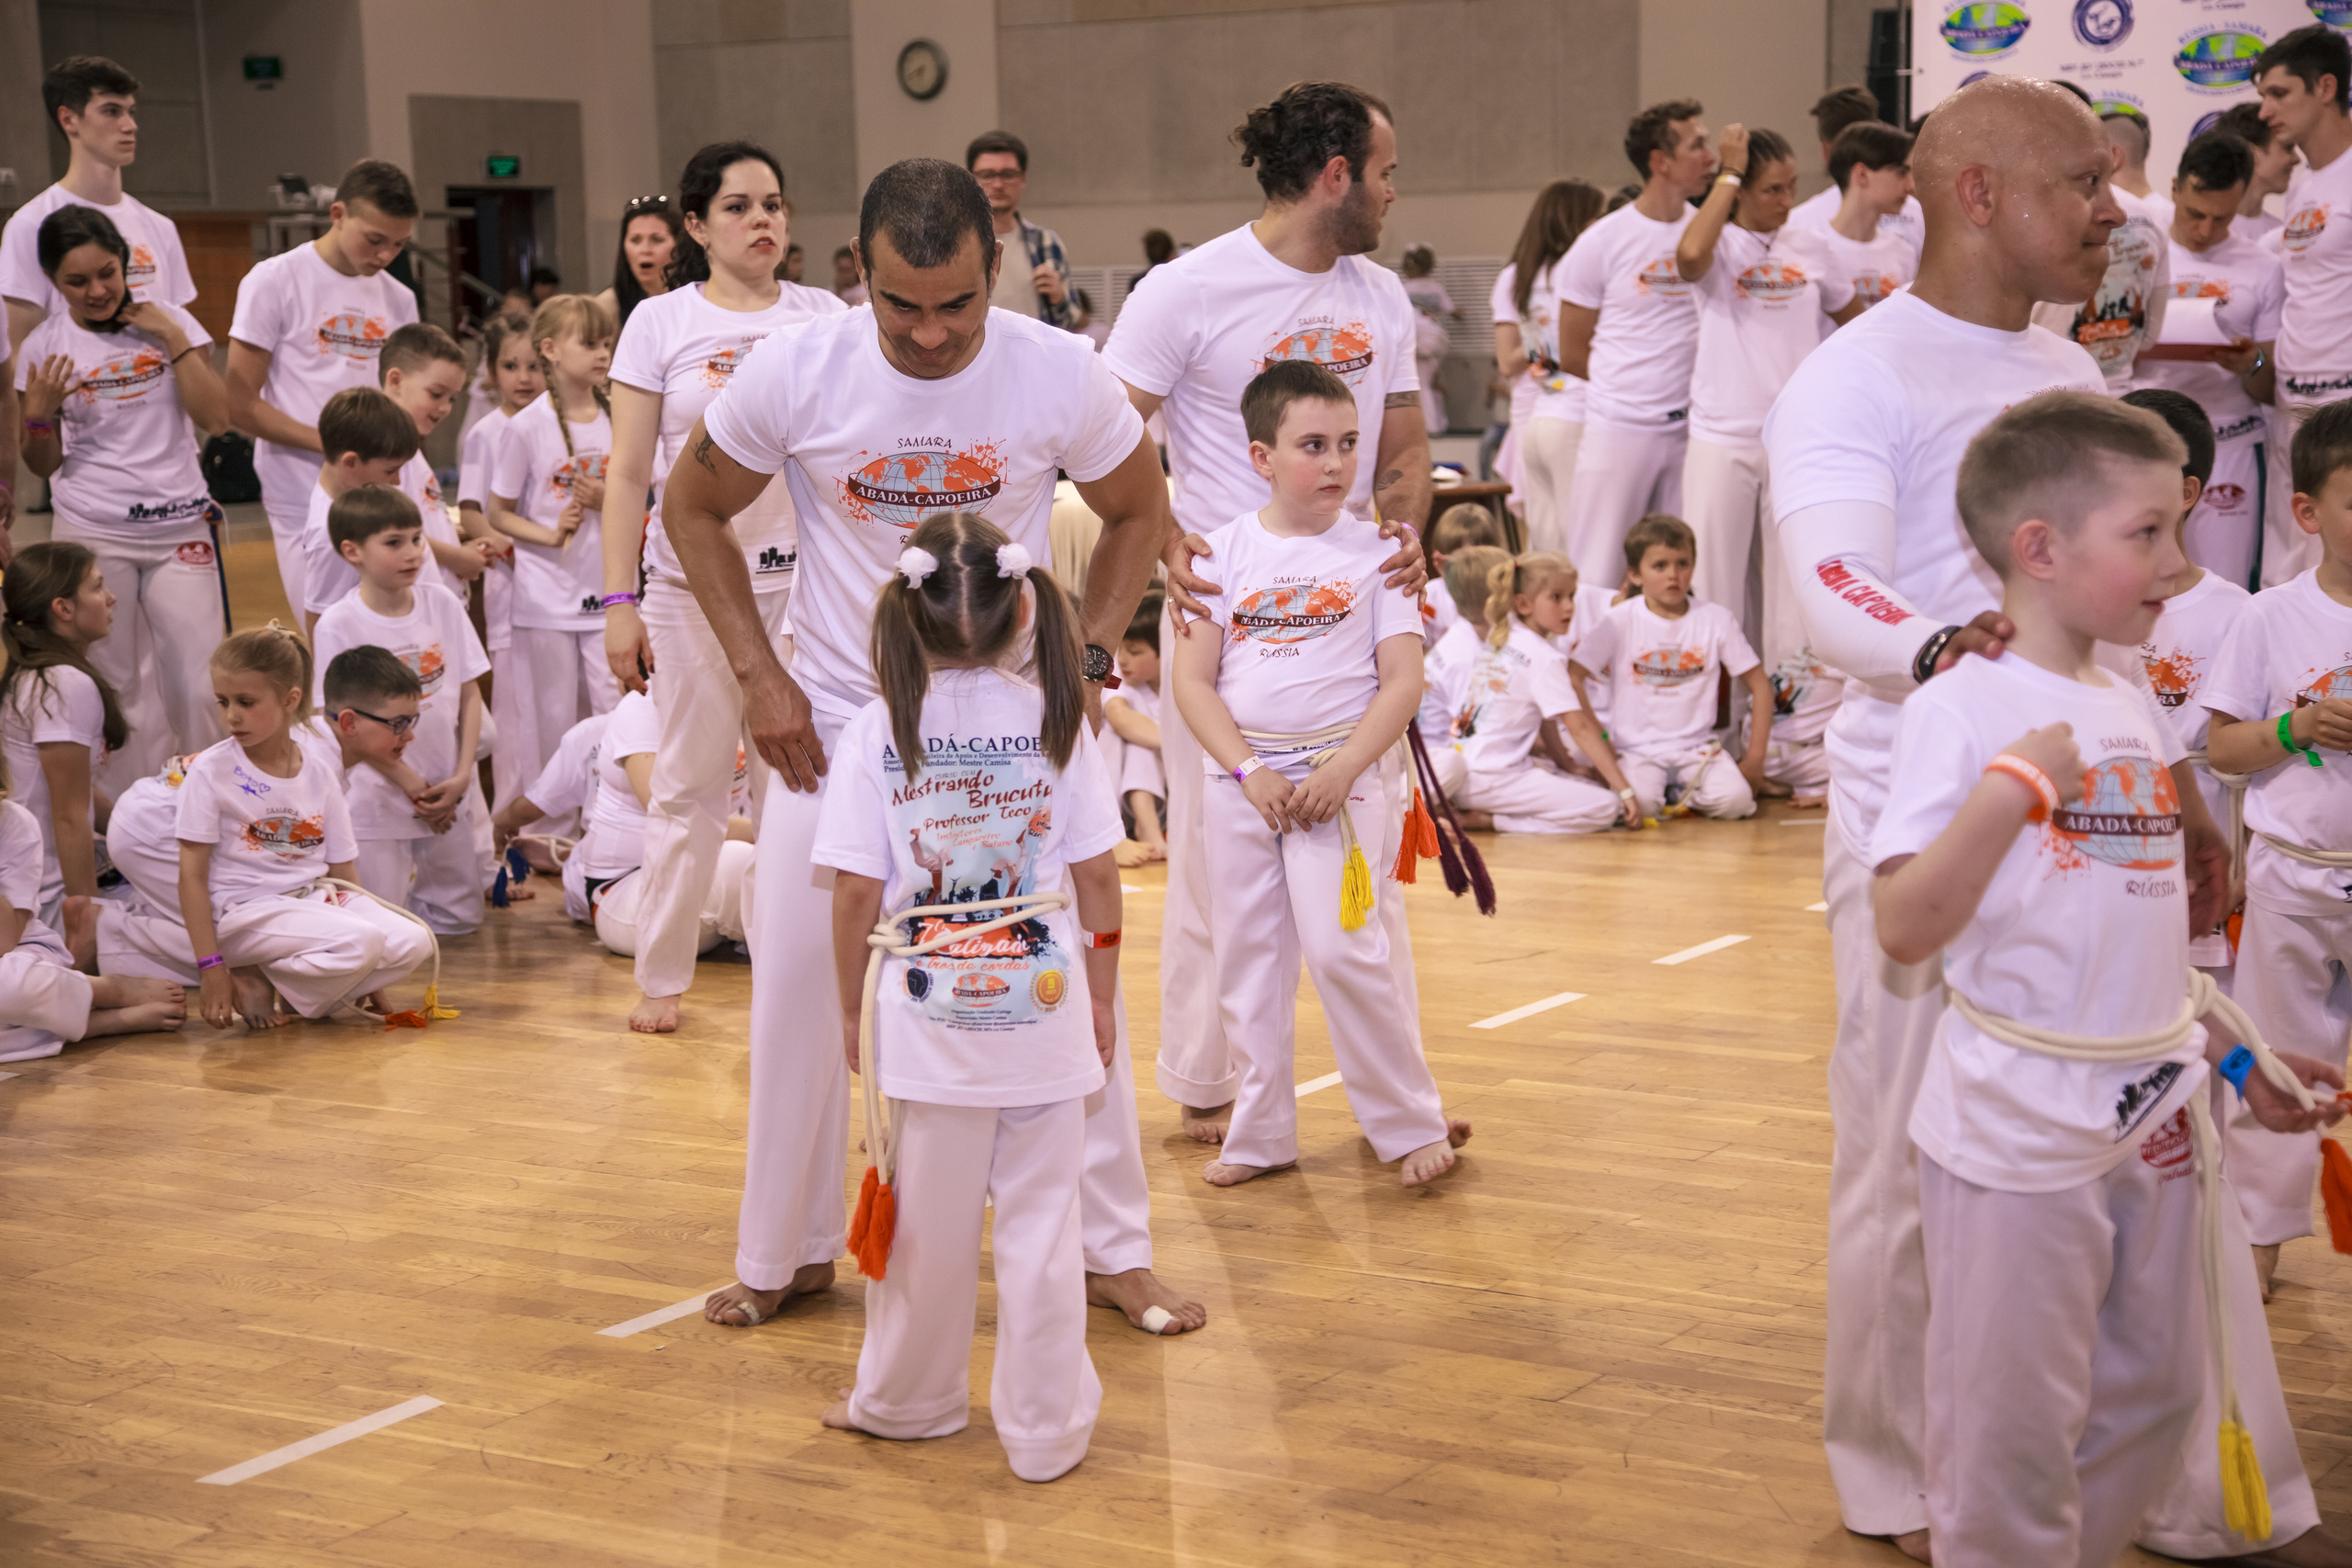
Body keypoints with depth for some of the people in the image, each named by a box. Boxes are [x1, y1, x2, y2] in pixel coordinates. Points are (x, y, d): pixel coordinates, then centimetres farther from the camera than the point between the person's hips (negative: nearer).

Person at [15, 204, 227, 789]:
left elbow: (215, 418, -5)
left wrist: (174, 341, -10)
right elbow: (43, 465, 5)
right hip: (93, 536, 0)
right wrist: (41, 414, -14)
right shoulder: (43, 349, 1)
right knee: (122, 697, 2)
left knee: (203, 691, -2)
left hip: (179, 528, 0)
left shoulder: (169, 322, 2)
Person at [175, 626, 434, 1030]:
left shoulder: (320, 773, 6)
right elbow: (192, 874, -8)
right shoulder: (211, 771, -7)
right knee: (363, 941, -29)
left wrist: (366, 979, 11)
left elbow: (342, 868, 11)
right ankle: (255, 984, -10)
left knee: (414, 943, -16)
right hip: (246, 912, -6)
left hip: (314, 896, 6)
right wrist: (211, 967, -15)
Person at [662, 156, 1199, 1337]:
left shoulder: (1061, 375, -14)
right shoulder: (796, 373, -15)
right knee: (799, 993, 4)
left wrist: (1086, 659, -6)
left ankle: (1115, 1251, 17)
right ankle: (787, 1252, 23)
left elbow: (1138, 515, 4)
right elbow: (693, 510, 1)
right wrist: (759, 675, -6)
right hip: (835, 721, 0)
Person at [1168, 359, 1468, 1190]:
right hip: (1241, 781, 3)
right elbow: (1193, 679, 1)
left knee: (1341, 950, -12)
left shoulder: (1374, 552, 0)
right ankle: (1259, 1135, 21)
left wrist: (1341, 771, -14)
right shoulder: (1228, 551, 3)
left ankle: (1411, 1122, 4)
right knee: (1246, 959, 8)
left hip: (1337, 777, -3)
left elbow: (1402, 680, -4)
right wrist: (1248, 771, -11)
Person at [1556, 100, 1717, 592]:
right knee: (1596, 576, -1)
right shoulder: (1602, 242, -3)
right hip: (1619, 428, -3)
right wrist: (1637, 383, 1)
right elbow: (1572, 353, 3)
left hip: (1690, 429, 3)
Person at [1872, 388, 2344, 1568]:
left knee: (2153, 1403, 19)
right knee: (2012, 1435, 4)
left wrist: (2229, 1055, 18)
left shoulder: (2138, 713, 8)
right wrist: (2010, 789, -28)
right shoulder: (1962, 710, -14)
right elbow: (1905, 930, -21)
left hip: (2155, 1120, 7)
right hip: (2020, 1130, -7)